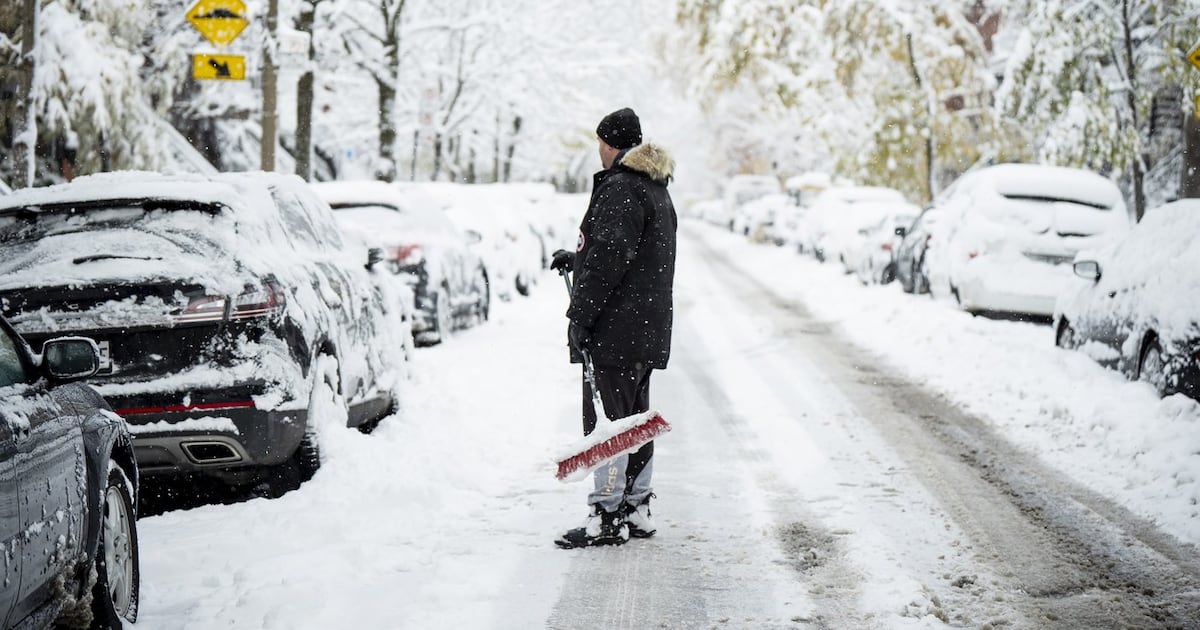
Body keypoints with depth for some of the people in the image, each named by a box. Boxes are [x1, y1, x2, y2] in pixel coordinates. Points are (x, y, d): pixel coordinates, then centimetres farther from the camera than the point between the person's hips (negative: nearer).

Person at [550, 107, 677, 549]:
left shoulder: (620, 189, -13)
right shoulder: (656, 189, 19)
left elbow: (609, 258, -21)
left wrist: (580, 313, -19)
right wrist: (576, 261, 35)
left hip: (615, 330, -10)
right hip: (647, 329, 10)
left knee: (606, 420, -8)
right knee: (634, 419, 14)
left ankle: (607, 516, -8)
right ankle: (636, 509, 20)